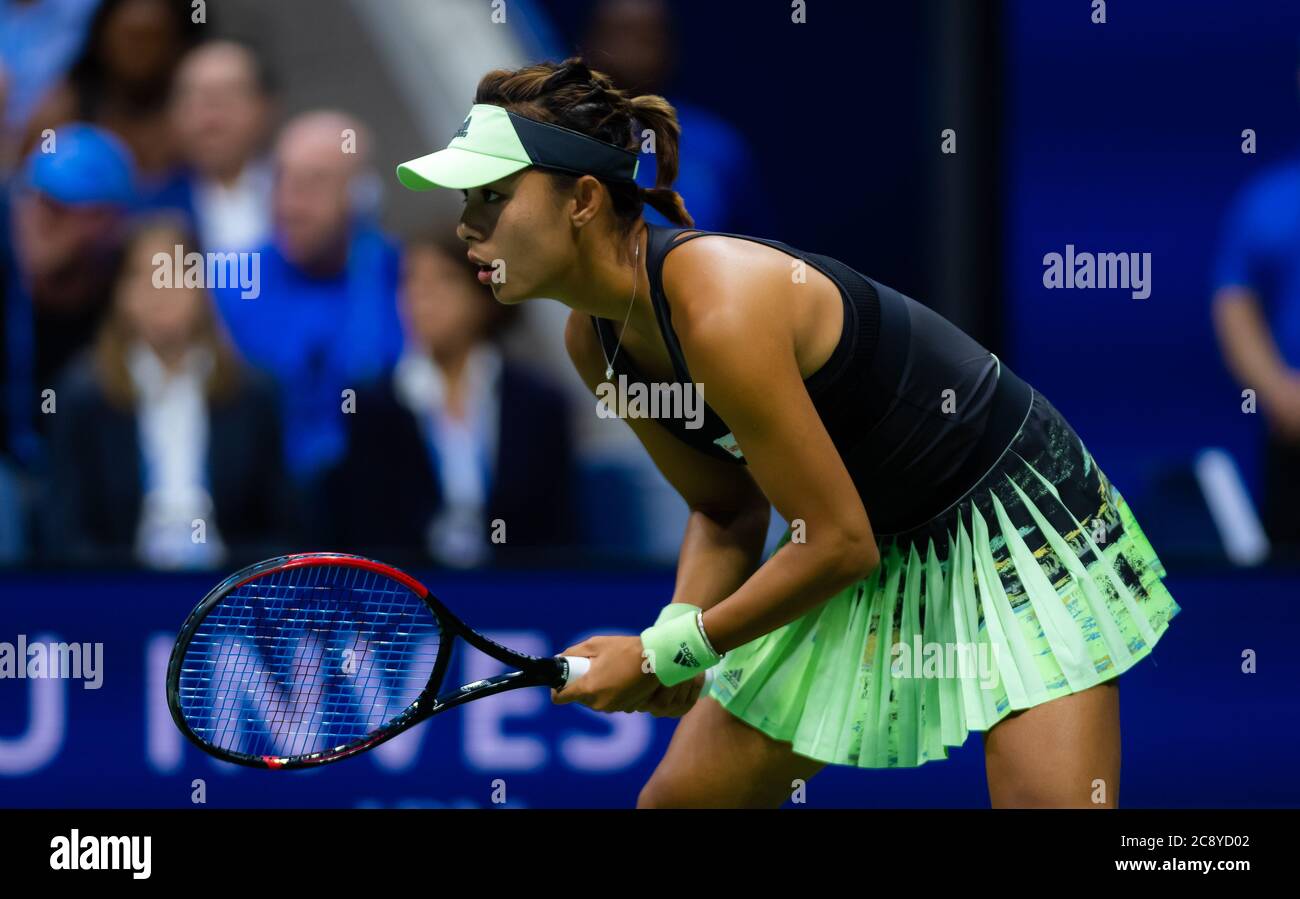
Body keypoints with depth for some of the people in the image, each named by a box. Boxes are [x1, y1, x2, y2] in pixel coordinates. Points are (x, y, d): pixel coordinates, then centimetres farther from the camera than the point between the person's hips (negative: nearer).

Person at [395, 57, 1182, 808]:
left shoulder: (719, 312, -32)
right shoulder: (595, 338, -5)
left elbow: (839, 542, -27)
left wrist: (668, 653, -19)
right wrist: (674, 637, -11)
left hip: (1017, 515, -8)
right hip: (879, 551, 8)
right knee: (676, 799, 6)